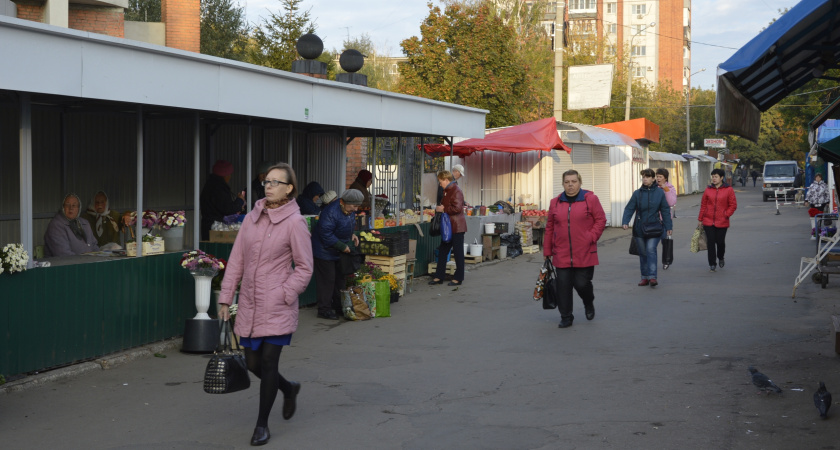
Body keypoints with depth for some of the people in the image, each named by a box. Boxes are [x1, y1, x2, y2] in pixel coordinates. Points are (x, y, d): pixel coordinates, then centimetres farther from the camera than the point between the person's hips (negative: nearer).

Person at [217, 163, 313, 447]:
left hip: (277, 308, -6)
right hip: (249, 306, 6)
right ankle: (289, 389, 40)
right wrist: (225, 299, 7)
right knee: (253, 363, 11)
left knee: (268, 362, -3)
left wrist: (284, 296, -13)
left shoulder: (294, 222, -9)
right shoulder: (252, 218, 7)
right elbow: (236, 261, 9)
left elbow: (304, 268, -6)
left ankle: (262, 424, 12)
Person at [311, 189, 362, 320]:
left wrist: (351, 235, -1)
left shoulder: (350, 211, 1)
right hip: (325, 250, -9)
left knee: (339, 278, 15)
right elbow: (326, 235, -28)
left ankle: (338, 306, 26)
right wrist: (343, 247, -22)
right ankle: (324, 309, 1)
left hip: (339, 250, 9)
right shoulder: (331, 212, -28)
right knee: (327, 280, -6)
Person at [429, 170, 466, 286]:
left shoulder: (456, 191, -16)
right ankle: (439, 277, 17)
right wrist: (439, 207, 6)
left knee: (458, 253, -1)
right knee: (442, 251, 11)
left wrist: (443, 209, -16)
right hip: (448, 227, 10)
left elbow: (457, 208, -26)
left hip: (457, 227, -10)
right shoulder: (447, 191, 16)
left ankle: (458, 278, 6)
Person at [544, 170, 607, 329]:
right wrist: (547, 250, 13)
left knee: (582, 283, -2)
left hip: (585, 253, -3)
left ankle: (589, 304, 32)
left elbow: (601, 220, 2)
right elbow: (550, 228, 13)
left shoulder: (590, 199, 0)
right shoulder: (555, 203, 9)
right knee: (563, 285, -1)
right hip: (562, 254, 3)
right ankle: (566, 317, 12)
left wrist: (591, 237, -11)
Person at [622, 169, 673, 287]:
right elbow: (629, 209, -2)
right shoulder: (637, 193, 1)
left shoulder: (660, 193, 0)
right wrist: (625, 222, -17)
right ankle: (645, 277, 17)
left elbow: (665, 210, 4)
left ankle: (652, 277, -19)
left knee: (651, 250, -16)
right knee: (643, 253, 8)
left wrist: (668, 226, 2)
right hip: (639, 228, 2)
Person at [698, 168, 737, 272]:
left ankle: (720, 258, 35)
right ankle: (712, 264, 7)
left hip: (722, 222, -2)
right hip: (708, 221, 2)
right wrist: (700, 219, 9)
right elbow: (703, 205, 9)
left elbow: (733, 205, 2)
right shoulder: (708, 190, 6)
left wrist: (726, 215, -8)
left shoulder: (728, 190, -1)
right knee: (710, 242, -2)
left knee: (720, 242, 5)